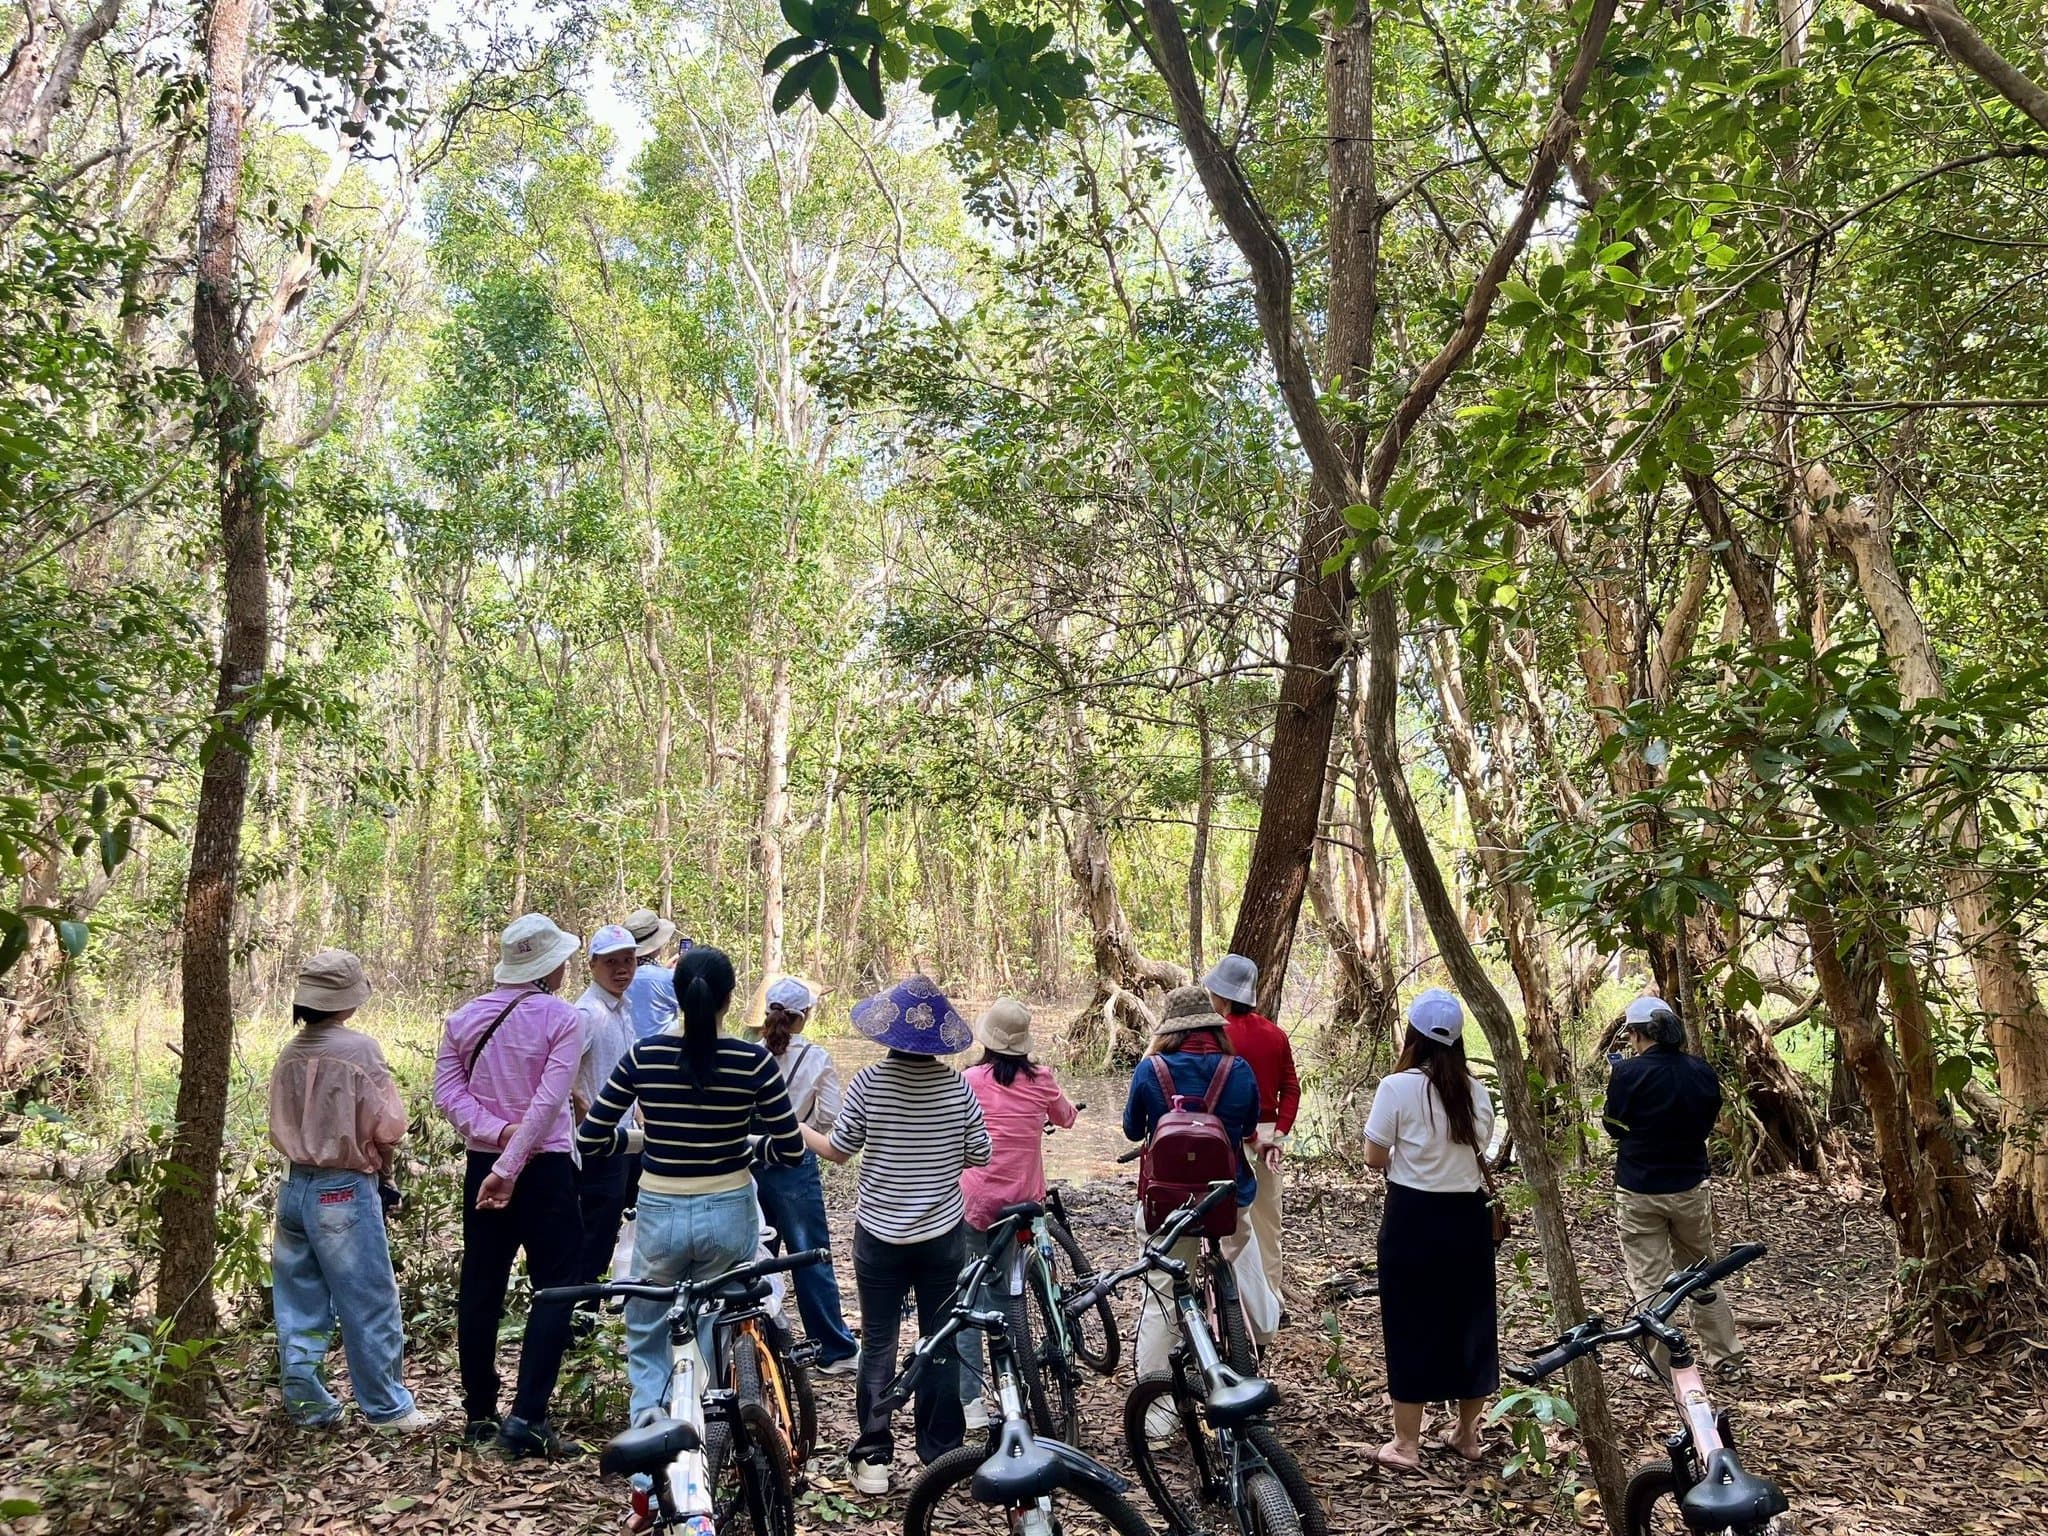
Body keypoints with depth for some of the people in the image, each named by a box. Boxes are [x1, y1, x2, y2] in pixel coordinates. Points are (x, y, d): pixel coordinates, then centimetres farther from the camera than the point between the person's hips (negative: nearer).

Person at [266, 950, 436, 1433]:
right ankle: (388, 1408, 12)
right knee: (370, 1305, 4)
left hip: (296, 1187, 6)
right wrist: (382, 1168, 5)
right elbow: (388, 1127, -13)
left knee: (300, 1304, 13)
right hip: (345, 1191, -6)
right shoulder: (358, 1049, -14)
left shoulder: (290, 1053, 4)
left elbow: (281, 1129, 9)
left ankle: (306, 1405, 20)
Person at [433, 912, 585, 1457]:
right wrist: (510, 1167, -19)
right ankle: (527, 1416, -7)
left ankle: (480, 1413, 19)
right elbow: (548, 1103, -19)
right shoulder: (562, 1019, -10)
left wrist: (495, 1132, -10)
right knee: (555, 1286, 0)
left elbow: (447, 1092, -2)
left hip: (481, 1165, 5)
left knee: (479, 1288, 12)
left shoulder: (464, 1018, 6)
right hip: (544, 1167, -5)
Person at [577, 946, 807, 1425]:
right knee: (717, 1334, 19)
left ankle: (648, 1412, -3)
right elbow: (791, 1149, -7)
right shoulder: (753, 1061, -11)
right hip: (728, 1214, 0)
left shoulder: (643, 1055, -8)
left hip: (659, 1215, 1)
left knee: (646, 1336, 20)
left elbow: (589, 1140, -4)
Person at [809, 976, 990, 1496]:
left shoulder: (869, 1082, -12)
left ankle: (873, 1458, 11)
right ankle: (940, 1455, 18)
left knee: (878, 1343, 9)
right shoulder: (957, 1087, -7)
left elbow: (838, 1151, -5)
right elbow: (979, 1156, -1)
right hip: (942, 1234, 1)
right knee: (942, 1345, 12)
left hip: (879, 1233, -1)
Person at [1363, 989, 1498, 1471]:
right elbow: (1478, 1147, 6)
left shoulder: (1397, 1087, -14)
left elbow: (1374, 1157, -9)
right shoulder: (1473, 1090, 0)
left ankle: (1405, 1444, 11)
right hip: (1468, 1214, 4)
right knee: (1470, 1319, 15)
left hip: (1413, 1216, -4)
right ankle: (1467, 1433, 28)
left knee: (1410, 1324, 5)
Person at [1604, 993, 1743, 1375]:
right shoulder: (1702, 1072, -2)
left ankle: (1662, 1364, 9)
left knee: (1648, 1282, 5)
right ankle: (1726, 1357, 27)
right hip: (1691, 1187, 4)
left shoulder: (1628, 1072, -16)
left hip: (1639, 1191, -4)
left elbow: (1614, 1126, -4)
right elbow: (1707, 1125, 10)